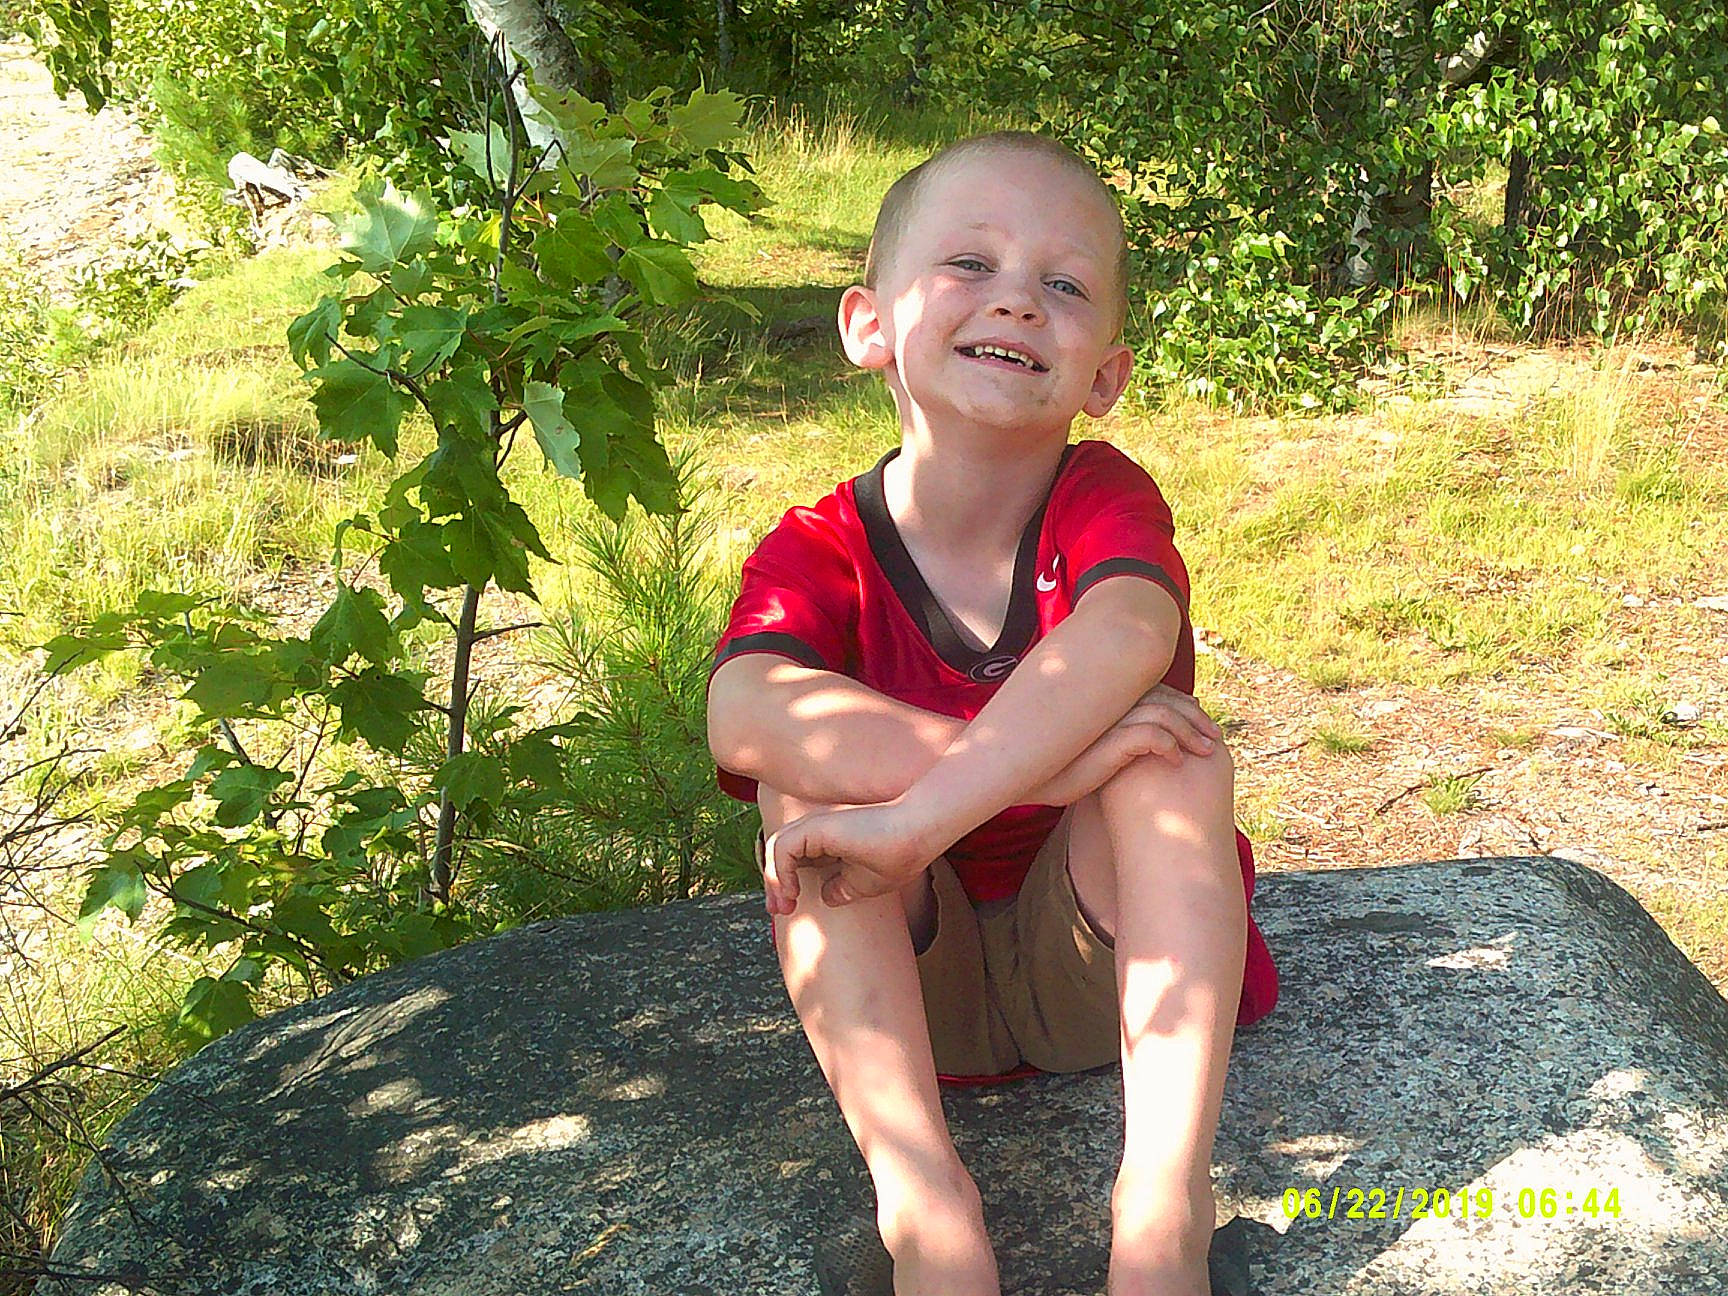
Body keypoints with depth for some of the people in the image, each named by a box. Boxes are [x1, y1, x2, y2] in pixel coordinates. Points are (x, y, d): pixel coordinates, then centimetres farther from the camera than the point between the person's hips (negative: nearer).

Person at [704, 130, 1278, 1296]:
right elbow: (742, 710, -35)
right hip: (915, 981, 1)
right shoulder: (817, 553, -12)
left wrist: (918, 813, -48)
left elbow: (1126, 632, -38)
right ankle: (921, 1196, -32)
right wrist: (1044, 760, -44)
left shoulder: (1104, 499, -13)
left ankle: (1166, 1191, -32)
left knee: (1172, 741, -26)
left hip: (1099, 961, -1)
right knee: (802, 776, -24)